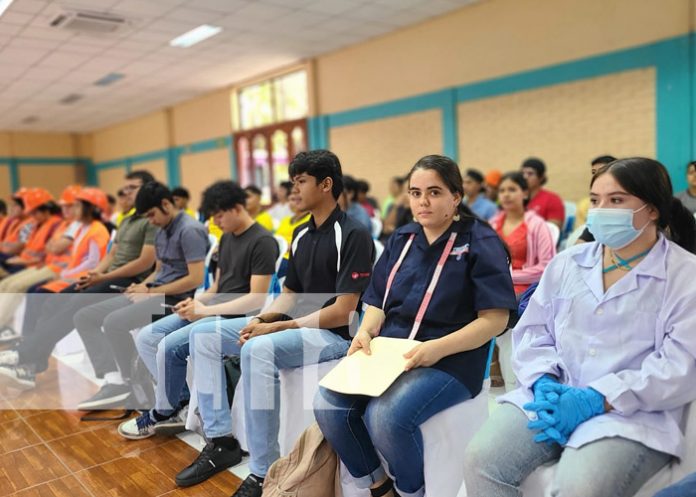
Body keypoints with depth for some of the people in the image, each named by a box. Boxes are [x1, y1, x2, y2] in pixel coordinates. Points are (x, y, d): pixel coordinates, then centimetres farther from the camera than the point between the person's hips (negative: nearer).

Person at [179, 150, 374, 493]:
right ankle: (221, 440, 5)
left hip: (336, 334, -9)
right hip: (296, 324, 9)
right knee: (203, 334, 1)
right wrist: (262, 319, -6)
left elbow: (342, 312, -19)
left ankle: (263, 473, -22)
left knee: (259, 349, -36)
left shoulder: (353, 235, -14)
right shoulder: (301, 234, 12)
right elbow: (289, 293, 15)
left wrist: (278, 327, -19)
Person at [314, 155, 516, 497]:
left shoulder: (480, 242, -4)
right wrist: (366, 331, -6)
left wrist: (438, 348, -21)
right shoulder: (401, 239, 14)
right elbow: (378, 302, 16)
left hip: (450, 361, -6)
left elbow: (495, 319, -10)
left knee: (386, 415, -30)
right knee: (328, 403, -15)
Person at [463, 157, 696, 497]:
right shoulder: (567, 262, 11)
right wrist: (544, 382, -10)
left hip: (632, 414, -3)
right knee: (481, 460, -17)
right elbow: (532, 332, 10)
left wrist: (594, 400, -18)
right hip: (552, 396, 4)